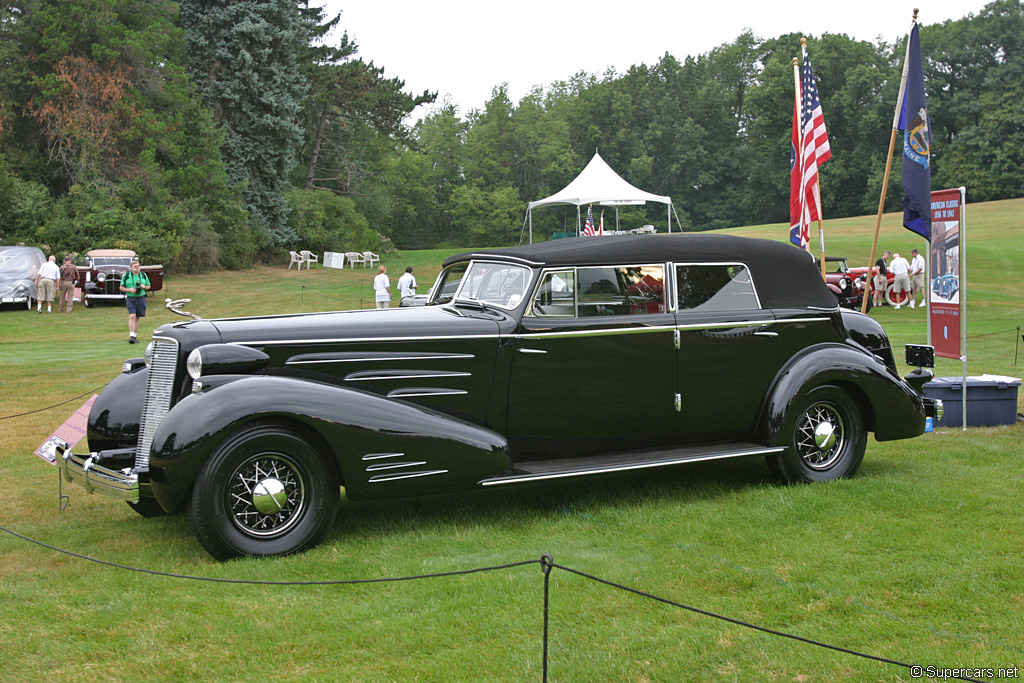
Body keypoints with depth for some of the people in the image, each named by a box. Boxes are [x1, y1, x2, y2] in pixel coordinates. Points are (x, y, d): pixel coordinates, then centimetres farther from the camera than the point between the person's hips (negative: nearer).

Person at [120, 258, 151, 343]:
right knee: (132, 316, -17)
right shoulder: (126, 276, 1)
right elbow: (121, 287, 4)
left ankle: (135, 336, 16)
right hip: (130, 298, -3)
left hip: (141, 298, 3)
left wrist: (144, 287, -6)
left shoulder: (143, 275, 9)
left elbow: (149, 286, 17)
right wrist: (129, 290, -14)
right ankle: (131, 336, -21)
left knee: (137, 318, 8)